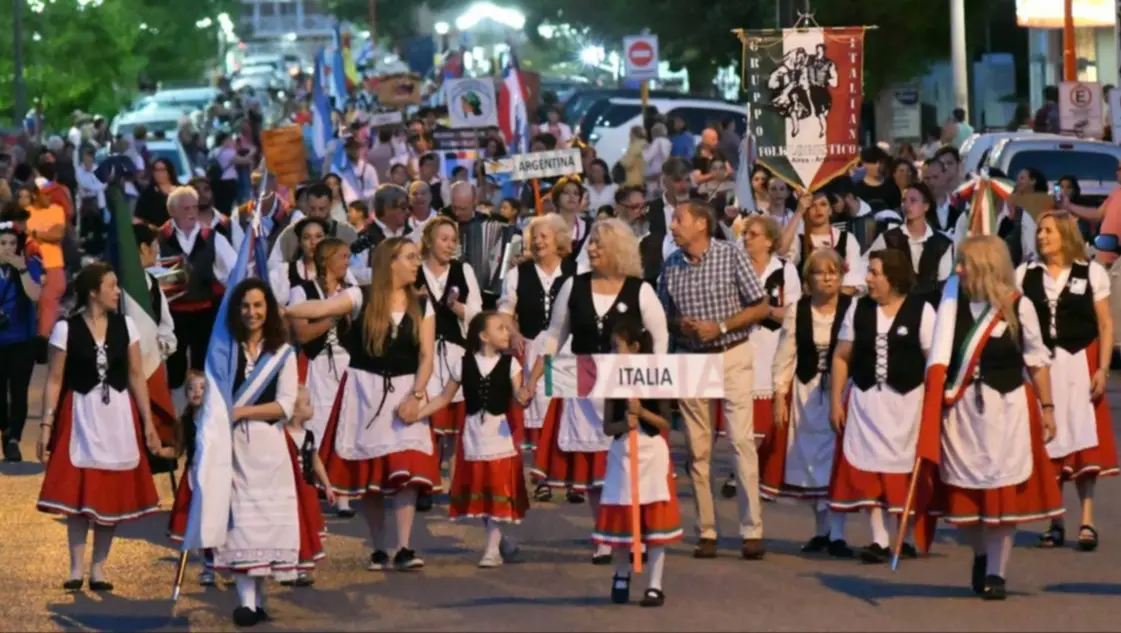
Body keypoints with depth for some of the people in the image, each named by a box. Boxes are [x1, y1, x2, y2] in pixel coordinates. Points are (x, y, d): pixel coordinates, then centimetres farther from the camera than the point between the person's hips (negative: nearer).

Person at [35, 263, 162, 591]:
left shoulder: (125, 326, 3)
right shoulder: (66, 329, -6)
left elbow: (136, 376, 6)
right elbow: (54, 380, -3)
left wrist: (147, 422, 3)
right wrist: (46, 425, -7)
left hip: (118, 416, 3)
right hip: (80, 415, -3)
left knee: (113, 493, 3)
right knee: (76, 492, -4)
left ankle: (99, 568, 11)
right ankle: (76, 568, 3)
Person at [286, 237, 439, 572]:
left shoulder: (421, 307, 6)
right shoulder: (361, 298, -2)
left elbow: (426, 356, 1)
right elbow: (320, 308, -17)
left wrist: (416, 396, -12)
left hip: (404, 393, 1)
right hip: (363, 392, -1)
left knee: (406, 469, -13)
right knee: (368, 473, 2)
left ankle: (404, 548, -13)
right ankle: (378, 549, 11)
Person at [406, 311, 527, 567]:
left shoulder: (510, 364, -2)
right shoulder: (464, 364, 2)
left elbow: (519, 399, -10)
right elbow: (444, 398, 6)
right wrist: (416, 414, -3)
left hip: (501, 434, -2)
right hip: (474, 435, 2)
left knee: (498, 493, -4)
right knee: (478, 494, 7)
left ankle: (493, 549, 2)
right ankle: (502, 541, 24)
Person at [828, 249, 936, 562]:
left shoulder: (921, 310, -4)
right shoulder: (858, 308, 6)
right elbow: (842, 356, 8)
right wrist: (836, 401, 3)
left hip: (907, 400, -3)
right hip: (865, 400, 3)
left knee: (904, 466, 0)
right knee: (866, 466, -3)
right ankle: (879, 539, 0)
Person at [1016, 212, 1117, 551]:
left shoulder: (1091, 273, 0)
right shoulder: (1025, 275, 6)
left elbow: (1105, 324, -1)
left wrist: (1102, 369, -8)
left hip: (1080, 364, -2)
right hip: (1041, 367, 2)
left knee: (1084, 440, -6)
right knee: (1048, 445, 4)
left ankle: (1087, 521, -2)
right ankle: (1055, 523, 10)